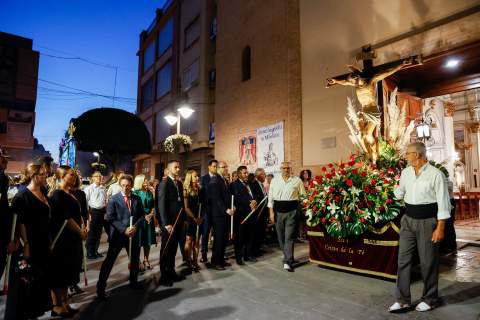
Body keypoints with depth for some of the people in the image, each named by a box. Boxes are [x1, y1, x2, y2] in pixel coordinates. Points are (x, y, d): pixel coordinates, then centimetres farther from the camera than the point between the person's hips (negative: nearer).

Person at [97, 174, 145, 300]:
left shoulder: (137, 199, 4)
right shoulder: (113, 199, -6)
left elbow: (142, 215, 7)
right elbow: (110, 218, -10)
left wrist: (135, 226, -11)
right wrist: (124, 229, -17)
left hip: (133, 234, 4)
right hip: (117, 234, -4)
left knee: (135, 259, 17)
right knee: (109, 261, -2)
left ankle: (133, 282, 38)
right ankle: (101, 287, 10)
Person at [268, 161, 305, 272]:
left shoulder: (297, 180, 2)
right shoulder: (274, 180, 6)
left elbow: (303, 196, 5)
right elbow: (270, 197, 6)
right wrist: (271, 212, 2)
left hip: (292, 211, -3)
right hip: (278, 211, 3)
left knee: (289, 236, -6)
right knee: (281, 236, 12)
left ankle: (287, 262, -2)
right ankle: (288, 256, 30)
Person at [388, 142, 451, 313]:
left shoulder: (435, 174, -11)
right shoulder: (406, 172, 7)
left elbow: (443, 203, -11)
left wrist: (440, 228, -13)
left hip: (427, 221, -5)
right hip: (408, 220, 5)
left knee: (428, 262, 7)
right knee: (403, 259, 4)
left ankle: (429, 299, 27)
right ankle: (402, 300, 13)